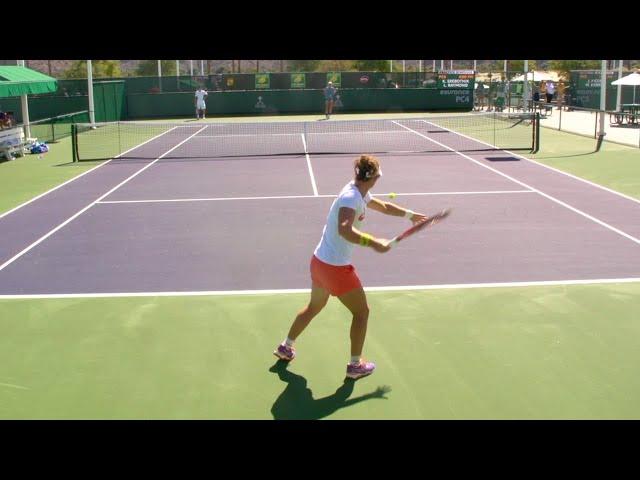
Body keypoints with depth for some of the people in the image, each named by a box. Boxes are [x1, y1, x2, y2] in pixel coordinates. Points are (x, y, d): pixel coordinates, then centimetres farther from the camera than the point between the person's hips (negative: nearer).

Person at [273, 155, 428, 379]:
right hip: (336, 268, -9)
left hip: (319, 261, 9)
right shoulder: (351, 197, -25)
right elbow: (345, 230, -42)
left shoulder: (360, 194, 5)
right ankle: (355, 365, 21)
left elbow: (384, 207, 25)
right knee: (361, 311, 9)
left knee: (314, 306, 29)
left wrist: (410, 214, 32)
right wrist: (373, 243, -41)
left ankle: (286, 347, 42)